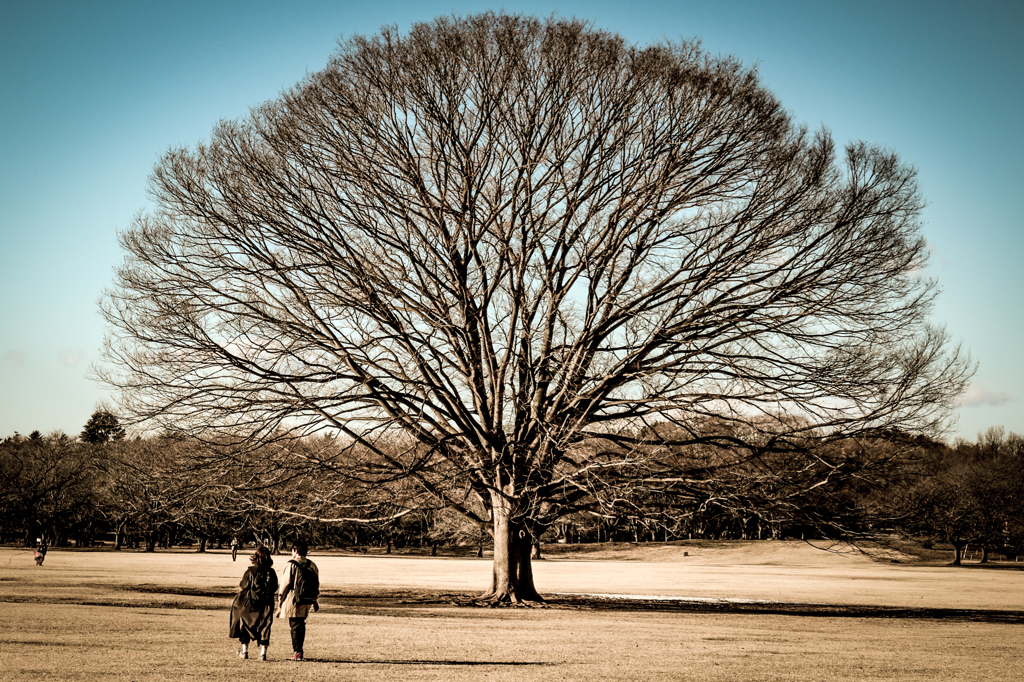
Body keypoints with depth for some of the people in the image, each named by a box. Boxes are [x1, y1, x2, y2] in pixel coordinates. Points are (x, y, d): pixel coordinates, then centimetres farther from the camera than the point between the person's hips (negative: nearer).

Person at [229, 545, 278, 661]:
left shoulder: (251, 571, -13)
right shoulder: (271, 572, -4)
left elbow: (243, 586, -8)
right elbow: (275, 589, 3)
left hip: (250, 603, -2)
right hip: (266, 604, 2)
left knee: (245, 625, 16)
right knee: (264, 627, 8)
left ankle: (245, 651, 22)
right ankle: (263, 652, 1)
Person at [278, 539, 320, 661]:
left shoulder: (291, 565, -9)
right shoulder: (312, 565, 7)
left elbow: (286, 583, -8)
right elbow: (316, 584, 11)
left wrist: (281, 598, 4)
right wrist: (316, 601, 18)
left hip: (292, 600, -5)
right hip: (306, 601, 5)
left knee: (294, 625, -1)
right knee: (301, 625, 15)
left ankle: (297, 652, -4)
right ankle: (298, 650, 20)